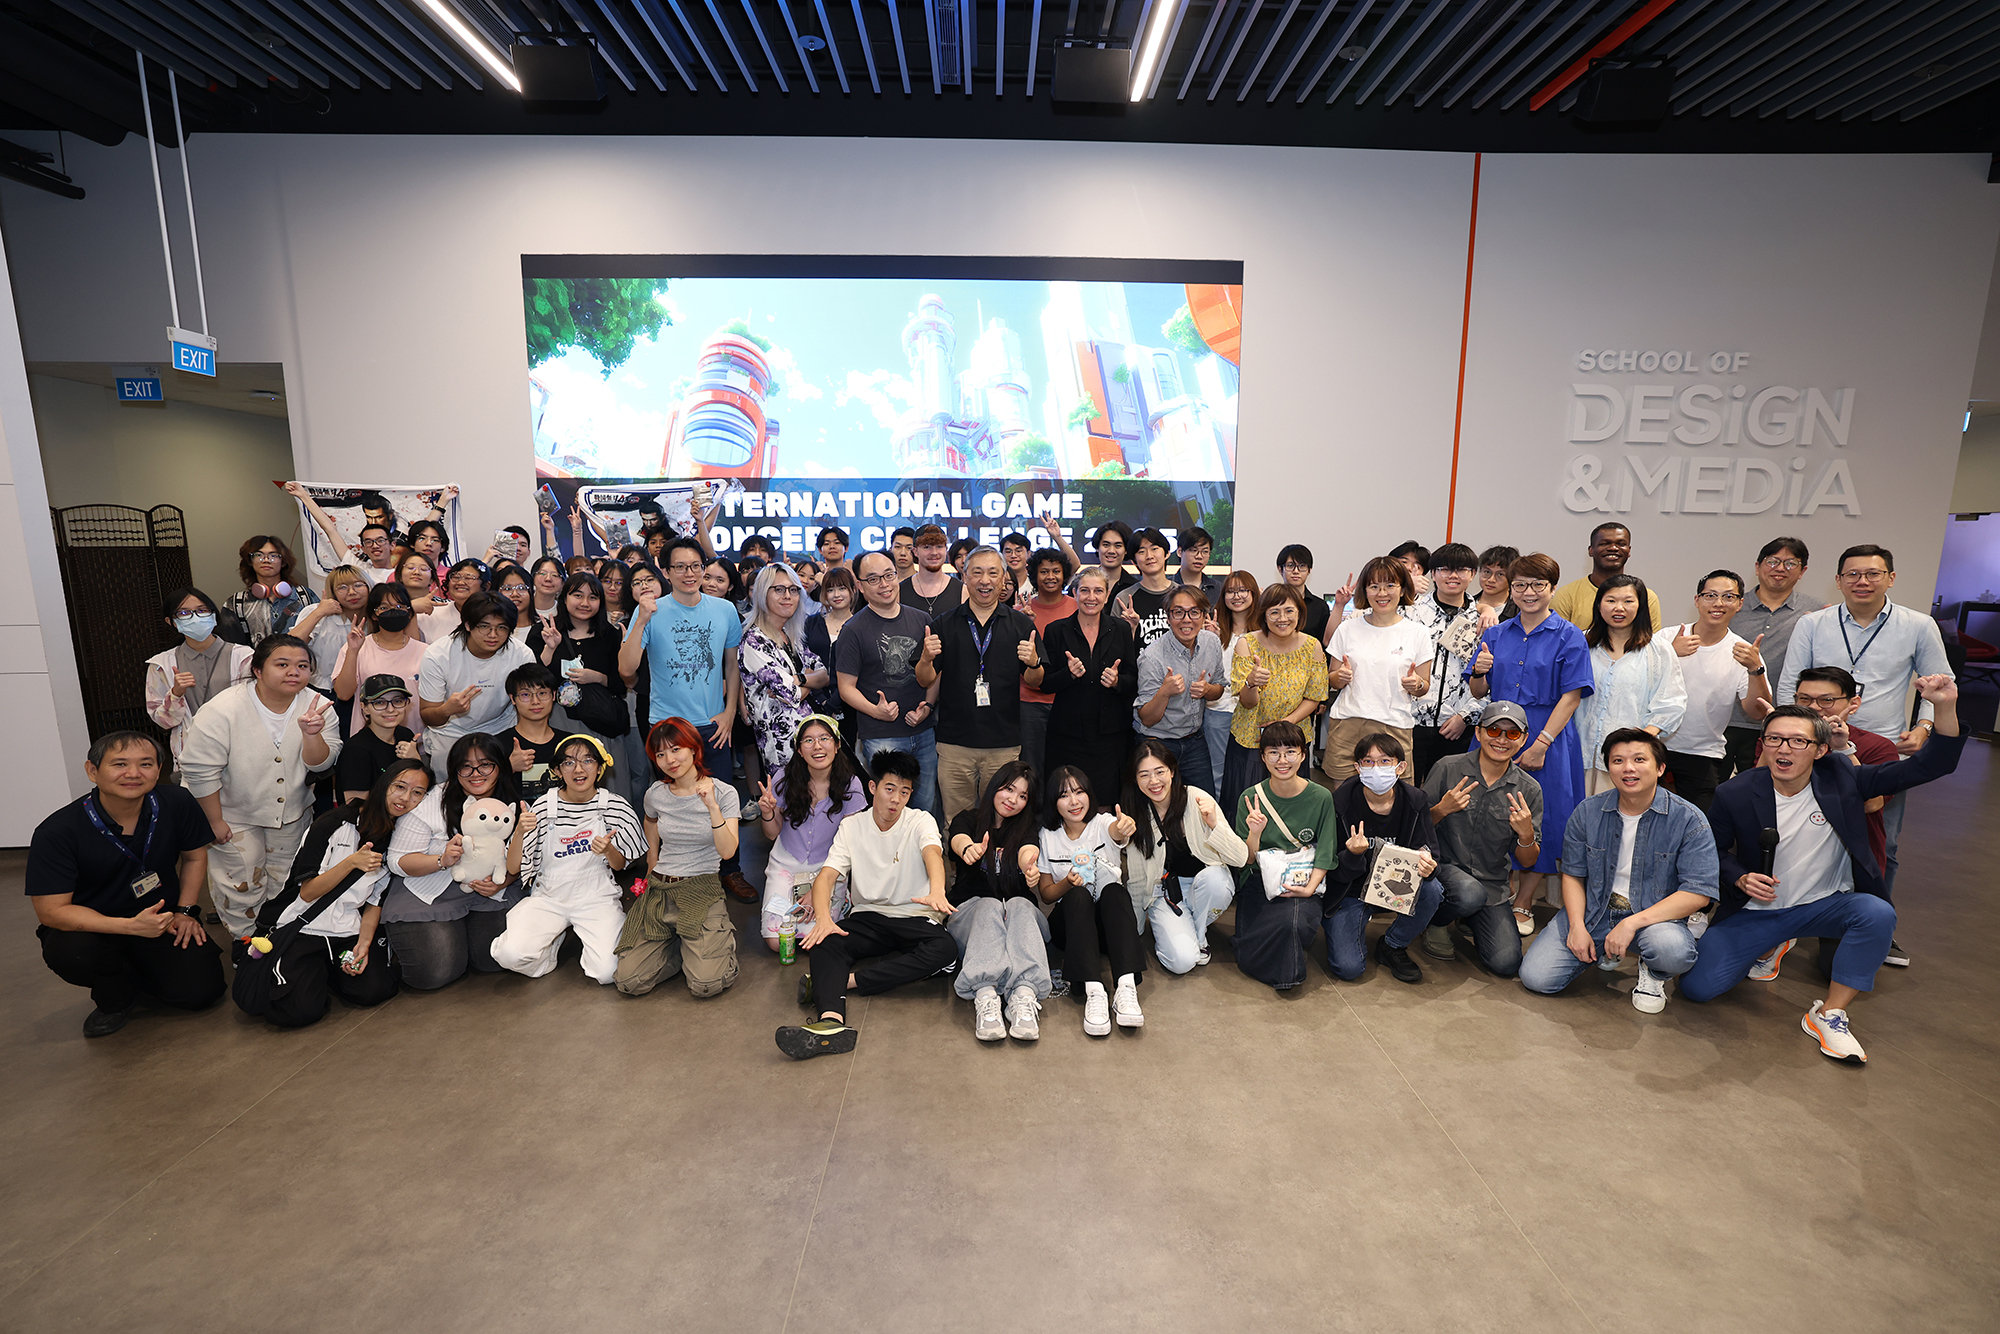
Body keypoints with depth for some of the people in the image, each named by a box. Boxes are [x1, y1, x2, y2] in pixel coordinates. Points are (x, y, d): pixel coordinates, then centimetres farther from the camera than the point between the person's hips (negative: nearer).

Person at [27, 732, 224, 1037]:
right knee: (70, 952, -37)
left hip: (163, 918, 2)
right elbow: (51, 910, -22)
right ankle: (116, 997, 0)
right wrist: (132, 926, -34)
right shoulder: (56, 832, -21)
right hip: (91, 925, -2)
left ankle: (137, 969, 22)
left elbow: (194, 856, 6)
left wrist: (186, 910, -3)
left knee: (201, 992, -13)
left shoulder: (177, 803, -12)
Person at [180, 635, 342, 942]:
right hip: (235, 813, -3)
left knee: (285, 879, 20)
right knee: (242, 884, 10)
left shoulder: (315, 705, -15)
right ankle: (247, 939, 34)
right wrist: (215, 820, -12)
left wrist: (311, 734, -37)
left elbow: (320, 764, -16)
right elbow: (199, 769, -18)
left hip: (293, 811, 4)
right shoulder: (224, 710, -25)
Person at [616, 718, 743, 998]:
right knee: (629, 982, -10)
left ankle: (720, 934, 11)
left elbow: (728, 851, -18)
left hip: (702, 889, -3)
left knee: (705, 985, -20)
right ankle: (680, 943, 15)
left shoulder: (723, 793, -8)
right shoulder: (655, 794, 2)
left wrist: (712, 807, -27)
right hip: (659, 890, 4)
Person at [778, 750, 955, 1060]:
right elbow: (827, 875, -9)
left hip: (916, 918, -1)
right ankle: (831, 1022, -52)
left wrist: (936, 890, -49)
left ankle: (844, 980, -34)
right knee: (823, 942, -29)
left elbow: (932, 852, -25)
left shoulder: (920, 821, -2)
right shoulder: (851, 826, 4)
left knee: (945, 950, -33)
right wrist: (823, 918, -31)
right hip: (868, 916, 2)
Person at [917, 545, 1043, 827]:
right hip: (954, 743, 0)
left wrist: (1033, 663, -16)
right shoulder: (943, 624, 4)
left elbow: (1033, 682, 6)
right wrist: (926, 658, -16)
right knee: (955, 823, 9)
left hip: (1004, 744, 0)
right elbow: (926, 681, 5)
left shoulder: (1021, 624, 4)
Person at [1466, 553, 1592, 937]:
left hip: (1546, 736, -3)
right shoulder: (1495, 635, 9)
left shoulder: (1569, 637, -2)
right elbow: (1479, 693, 11)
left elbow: (1570, 696, -9)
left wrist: (1541, 744, -17)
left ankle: (1523, 905, 18)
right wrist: (1479, 672, -12)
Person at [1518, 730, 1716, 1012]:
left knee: (1673, 950, -39)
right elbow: (1573, 874, 6)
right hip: (1592, 912, 3)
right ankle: (1604, 950, 20)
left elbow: (1698, 892, -16)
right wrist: (1577, 926, -9)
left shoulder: (1688, 819, -10)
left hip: (1655, 916, -2)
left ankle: (1654, 973, 3)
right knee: (1535, 978, -11)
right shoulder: (1587, 812, -1)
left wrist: (1632, 923, -25)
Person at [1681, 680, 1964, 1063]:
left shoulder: (1841, 779, -8)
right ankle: (1771, 945, 20)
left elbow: (1929, 766, -11)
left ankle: (1828, 1014, -15)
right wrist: (1740, 879, -17)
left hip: (1826, 906, 1)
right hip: (1755, 911, -1)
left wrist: (1944, 706, -24)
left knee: (1878, 913, -34)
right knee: (1696, 986, -15)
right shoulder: (1735, 794, -11)